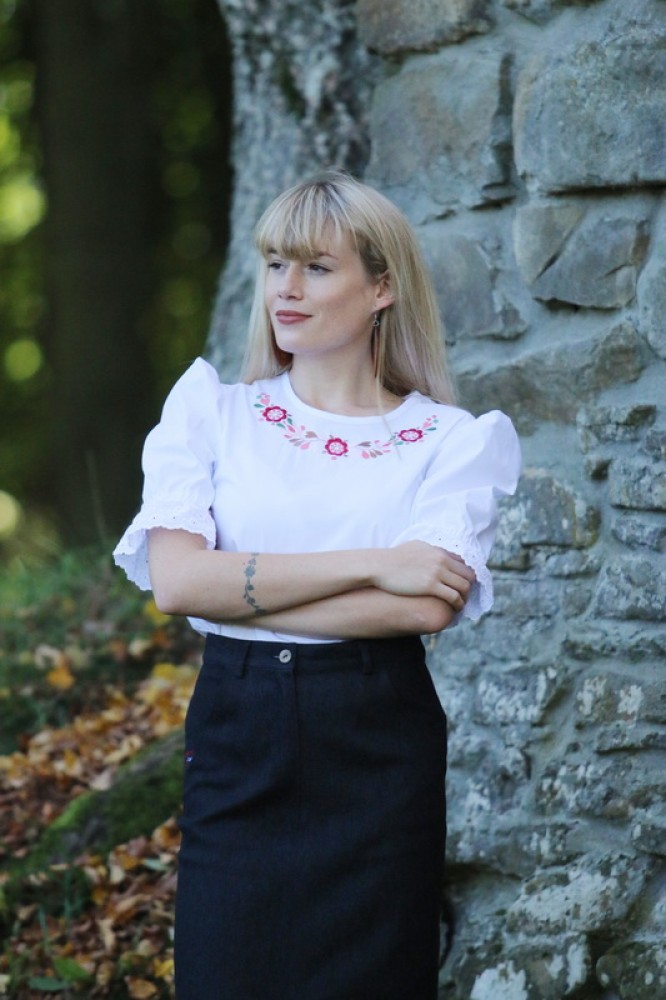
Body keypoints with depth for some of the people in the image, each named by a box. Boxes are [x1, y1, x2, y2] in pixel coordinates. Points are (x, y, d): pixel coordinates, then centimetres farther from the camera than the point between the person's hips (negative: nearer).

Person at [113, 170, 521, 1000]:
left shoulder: (447, 440, 3)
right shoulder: (211, 412, 7)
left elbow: (429, 607, -14)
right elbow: (174, 579, -9)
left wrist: (235, 591, -12)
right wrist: (371, 564, -14)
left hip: (380, 749, -1)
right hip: (236, 741, 1)